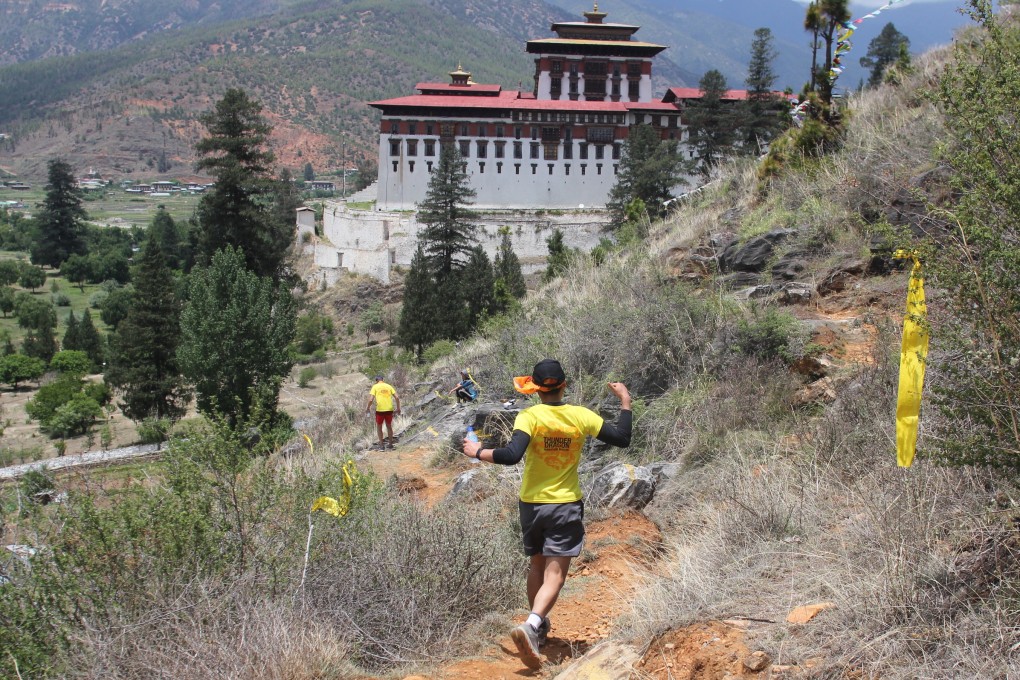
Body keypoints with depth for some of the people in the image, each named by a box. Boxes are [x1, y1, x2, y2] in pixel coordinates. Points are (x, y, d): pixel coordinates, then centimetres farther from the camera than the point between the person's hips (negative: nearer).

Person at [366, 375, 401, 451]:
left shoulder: (375, 387, 2)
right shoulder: (389, 386, 11)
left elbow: (371, 399, -9)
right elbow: (397, 397, 3)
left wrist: (368, 408, 6)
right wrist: (398, 408, 12)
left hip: (380, 410, -3)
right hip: (389, 409, 3)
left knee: (379, 427, 14)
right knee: (389, 426, 19)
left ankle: (382, 445, 10)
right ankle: (391, 445, 25)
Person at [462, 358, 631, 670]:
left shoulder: (529, 417, -12)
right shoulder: (581, 416, -6)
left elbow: (511, 455, -25)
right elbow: (622, 438, 0)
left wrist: (478, 452, -10)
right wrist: (625, 400, 11)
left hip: (532, 503, 1)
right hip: (566, 504, -1)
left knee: (537, 566, 22)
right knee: (555, 574, -5)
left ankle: (539, 625, 35)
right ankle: (531, 625, -27)